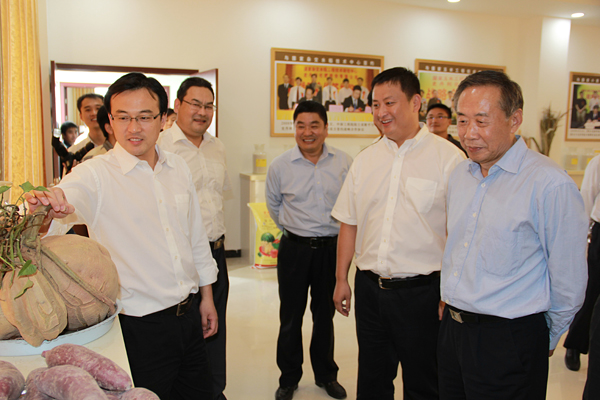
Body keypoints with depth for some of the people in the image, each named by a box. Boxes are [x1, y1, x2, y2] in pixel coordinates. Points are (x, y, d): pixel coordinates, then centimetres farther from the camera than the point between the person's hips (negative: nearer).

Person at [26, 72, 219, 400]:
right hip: (139, 327, -5)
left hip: (189, 314, 5)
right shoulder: (95, 174, -12)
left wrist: (206, 296, 13)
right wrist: (44, 211, -56)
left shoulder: (178, 168, 4)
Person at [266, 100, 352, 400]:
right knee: (290, 316, 8)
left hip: (331, 248, 1)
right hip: (294, 249, 0)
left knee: (325, 314, 15)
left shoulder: (344, 163, -4)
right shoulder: (280, 166, -4)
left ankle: (326, 375, 34)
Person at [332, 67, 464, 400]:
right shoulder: (365, 160, 7)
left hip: (422, 292, -4)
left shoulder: (448, 158, -8)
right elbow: (349, 223, 11)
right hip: (369, 288, 5)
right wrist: (341, 279, 11)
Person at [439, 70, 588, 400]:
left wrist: (544, 341, 2)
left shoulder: (550, 184, -17)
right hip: (452, 329, 7)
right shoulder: (459, 176, 5)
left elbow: (568, 283, -10)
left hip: (508, 341, -6)